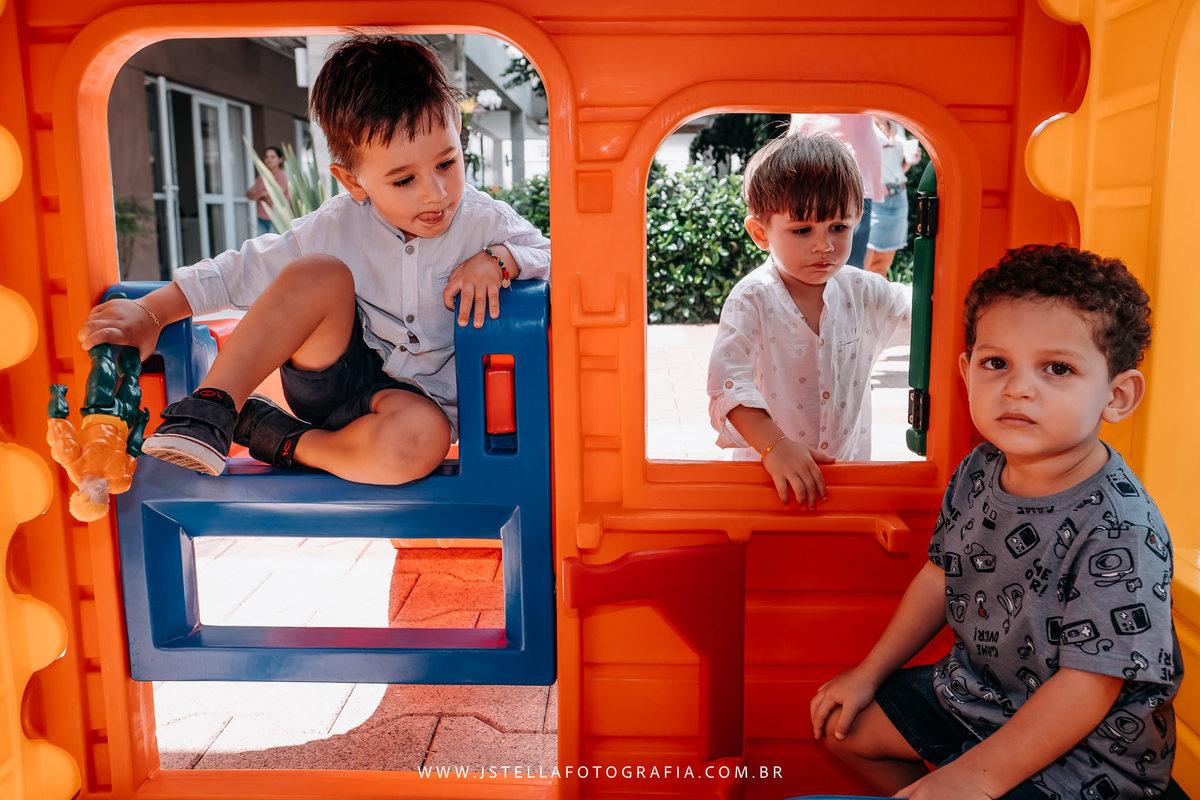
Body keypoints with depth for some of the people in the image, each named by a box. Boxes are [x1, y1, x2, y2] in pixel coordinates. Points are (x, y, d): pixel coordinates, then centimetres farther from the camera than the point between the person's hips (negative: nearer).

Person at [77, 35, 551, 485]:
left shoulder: (485, 222, -11)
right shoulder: (339, 226, -9)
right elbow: (244, 269, -4)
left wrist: (499, 258, -28)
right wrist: (150, 312, -11)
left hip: (420, 396, -1)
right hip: (333, 377, 1)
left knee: (419, 438, -40)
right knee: (320, 276, -28)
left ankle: (284, 442, -15)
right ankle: (210, 409, -22)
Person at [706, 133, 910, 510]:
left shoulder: (863, 293, 2)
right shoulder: (752, 300, -12)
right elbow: (727, 381, -22)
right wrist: (775, 445, -33)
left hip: (851, 468, 3)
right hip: (767, 470, -3)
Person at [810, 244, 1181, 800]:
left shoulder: (1120, 533, -29)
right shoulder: (979, 471, -7)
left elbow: (1088, 686, -27)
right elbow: (942, 575, 7)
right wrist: (869, 674, 9)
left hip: (1080, 752, -7)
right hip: (974, 689, 7)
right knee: (842, 722, 13)